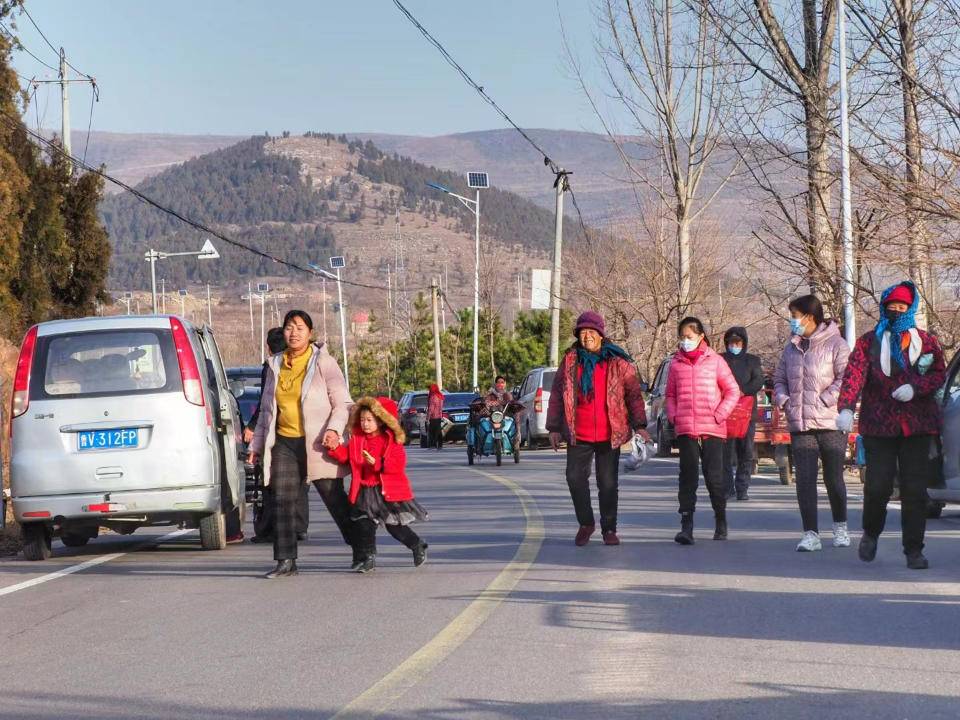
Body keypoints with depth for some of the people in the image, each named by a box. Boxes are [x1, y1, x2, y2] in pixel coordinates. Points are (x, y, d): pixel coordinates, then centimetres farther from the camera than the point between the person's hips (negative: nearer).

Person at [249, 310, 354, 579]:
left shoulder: (323, 362, -1)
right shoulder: (276, 365, 14)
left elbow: (343, 403, -3)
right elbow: (267, 409, 21)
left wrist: (333, 429, -21)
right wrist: (257, 443, 17)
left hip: (316, 443, -4)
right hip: (284, 443, 5)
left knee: (335, 500, -1)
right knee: (283, 501, -4)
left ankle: (363, 551, 13)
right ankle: (286, 561, -1)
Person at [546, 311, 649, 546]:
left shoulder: (618, 362, 2)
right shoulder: (570, 360, 7)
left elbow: (633, 393, 5)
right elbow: (557, 394, 11)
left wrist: (639, 425, 0)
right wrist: (554, 428, 8)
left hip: (609, 435, -1)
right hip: (578, 435, 1)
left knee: (608, 483, 3)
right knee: (575, 478, -5)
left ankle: (609, 529, 16)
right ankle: (586, 524, 15)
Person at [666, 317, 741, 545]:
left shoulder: (715, 361, 2)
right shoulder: (676, 363, 10)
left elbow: (733, 391, 4)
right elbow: (671, 394, 17)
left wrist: (719, 415, -6)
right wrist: (673, 415, 1)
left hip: (712, 429, -2)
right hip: (685, 430, 2)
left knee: (714, 477, 2)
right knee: (687, 477, -5)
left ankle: (721, 523, 20)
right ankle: (686, 526, -8)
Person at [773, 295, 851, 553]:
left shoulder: (835, 344, -6)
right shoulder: (791, 348, 14)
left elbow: (846, 379, -13)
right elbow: (779, 378, 21)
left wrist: (823, 401, -18)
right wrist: (783, 400, 2)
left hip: (831, 424, -5)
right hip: (800, 425, 5)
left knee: (834, 479, 6)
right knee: (805, 479, -4)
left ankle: (840, 527, 27)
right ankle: (811, 534, -3)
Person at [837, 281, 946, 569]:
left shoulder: (925, 341, 11)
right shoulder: (869, 342, 6)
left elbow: (939, 374, 8)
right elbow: (854, 375, -7)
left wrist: (915, 388, -12)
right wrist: (846, 408, -23)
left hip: (917, 424, 1)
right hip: (878, 425, -1)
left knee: (915, 489, -3)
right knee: (877, 485, -5)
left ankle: (914, 550, 2)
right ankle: (871, 533, 22)